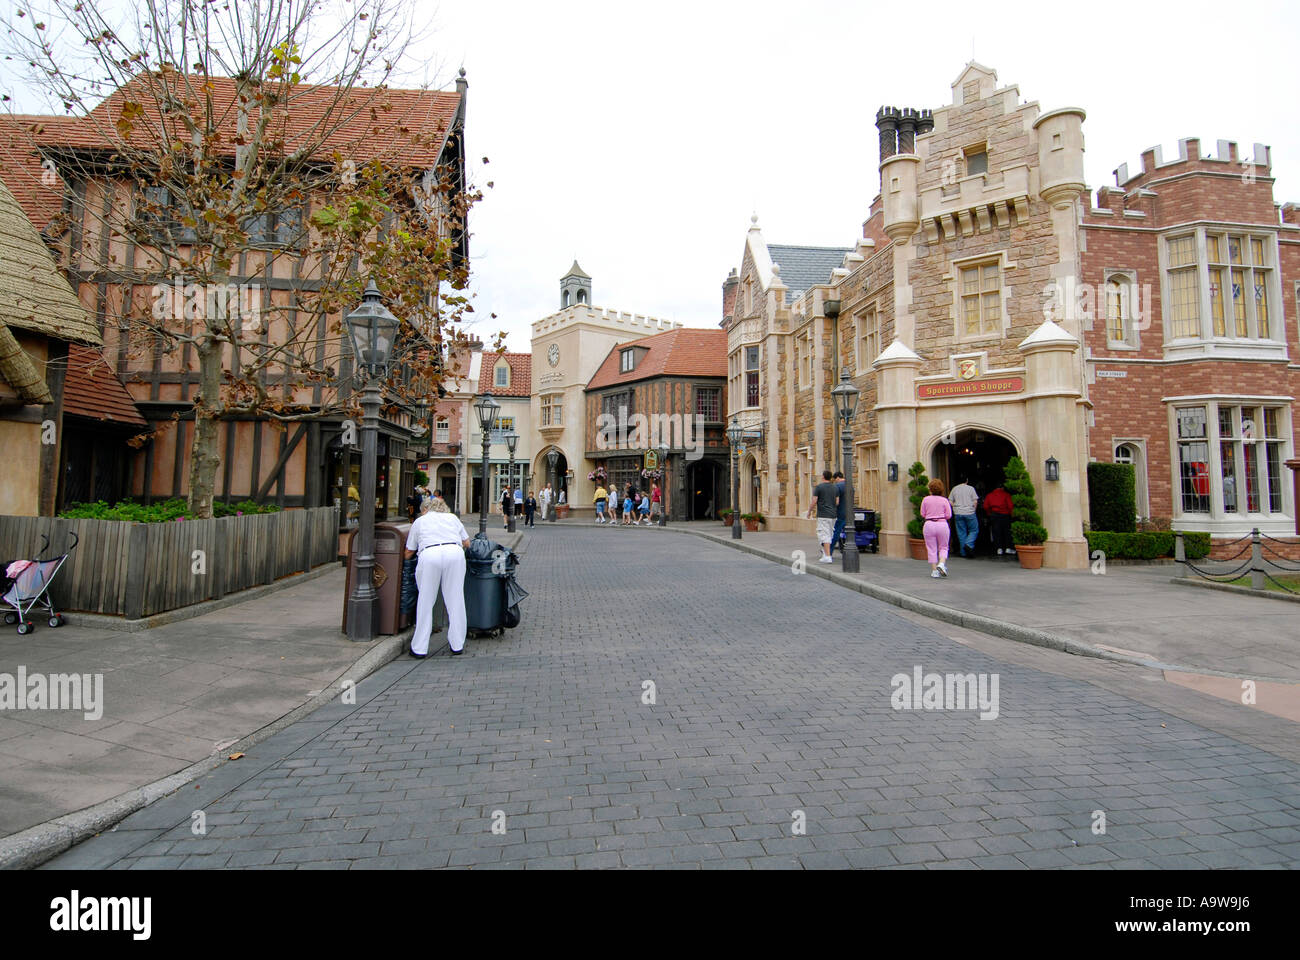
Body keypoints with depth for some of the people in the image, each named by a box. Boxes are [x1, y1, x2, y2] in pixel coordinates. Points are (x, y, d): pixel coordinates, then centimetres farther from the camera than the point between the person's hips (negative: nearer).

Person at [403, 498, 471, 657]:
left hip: (429, 556, -1)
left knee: (425, 602, 8)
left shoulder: (419, 521, 27)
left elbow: (409, 551, 26)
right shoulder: (453, 517, 30)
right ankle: (457, 646, 14)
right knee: (455, 601, 8)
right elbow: (467, 543, 33)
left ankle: (419, 649, 12)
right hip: (455, 554, 1)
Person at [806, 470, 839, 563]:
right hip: (832, 515, 6)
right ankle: (825, 554, 21)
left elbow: (814, 502, -10)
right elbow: (837, 502, 8)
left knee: (824, 535, -8)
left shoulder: (818, 487, -8)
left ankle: (828, 557, -14)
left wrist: (809, 512, 4)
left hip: (823, 516, -6)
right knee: (829, 535, 15)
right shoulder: (835, 488, 10)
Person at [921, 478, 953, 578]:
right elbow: (948, 515, -2)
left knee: (931, 549, 6)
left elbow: (922, 514, 3)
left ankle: (934, 570, 6)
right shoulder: (944, 500, -1)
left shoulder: (926, 500, 0)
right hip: (942, 525, 0)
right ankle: (942, 563, -11)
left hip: (929, 525, 0)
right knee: (943, 547, 13)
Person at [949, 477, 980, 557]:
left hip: (958, 514, 3)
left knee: (961, 533, 6)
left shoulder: (954, 489, 7)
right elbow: (975, 501, -6)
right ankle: (969, 544, -14)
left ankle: (964, 552, 8)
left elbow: (950, 501, 5)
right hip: (969, 513, -3)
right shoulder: (970, 488, -2)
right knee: (974, 530, 8)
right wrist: (973, 510, 8)